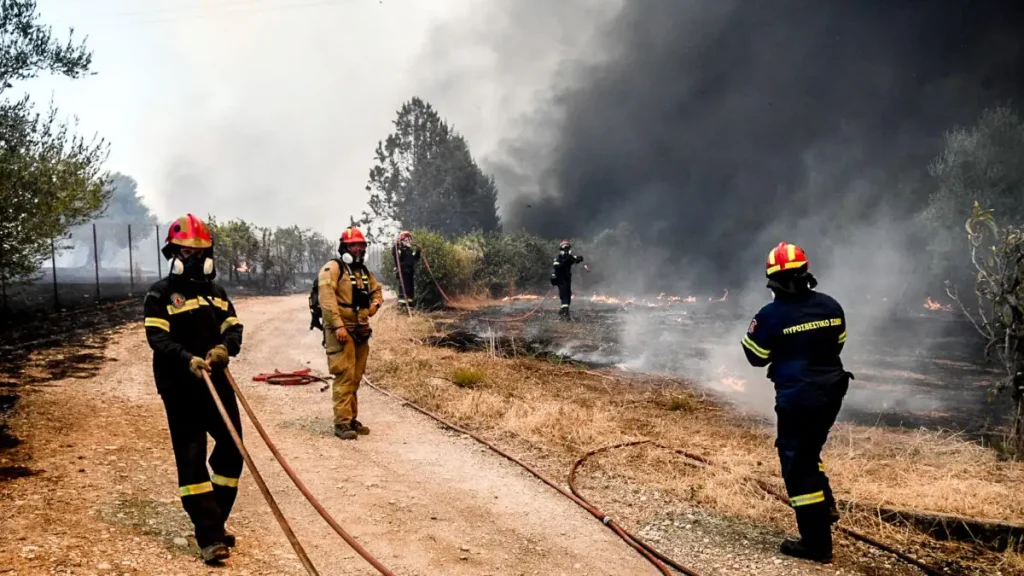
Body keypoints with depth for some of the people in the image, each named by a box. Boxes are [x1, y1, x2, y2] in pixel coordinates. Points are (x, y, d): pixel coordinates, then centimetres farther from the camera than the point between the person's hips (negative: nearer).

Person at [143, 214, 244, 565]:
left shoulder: (216, 292, 15)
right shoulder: (160, 294, -2)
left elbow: (233, 326, 5)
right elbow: (157, 337, -13)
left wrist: (225, 347, -18)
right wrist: (187, 359, -30)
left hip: (217, 382, 6)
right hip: (180, 387, -6)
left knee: (232, 449, 9)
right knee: (191, 458, -5)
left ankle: (214, 521, 26)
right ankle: (209, 536, -3)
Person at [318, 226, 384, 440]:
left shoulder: (364, 272, 17)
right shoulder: (333, 268, -8)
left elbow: (376, 290, 31)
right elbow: (327, 299, -17)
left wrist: (375, 303, 7)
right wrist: (338, 325, -24)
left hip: (360, 331, 8)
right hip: (341, 330, -8)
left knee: (355, 378, 12)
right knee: (344, 376, -11)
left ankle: (352, 419, 21)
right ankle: (342, 423, -8)